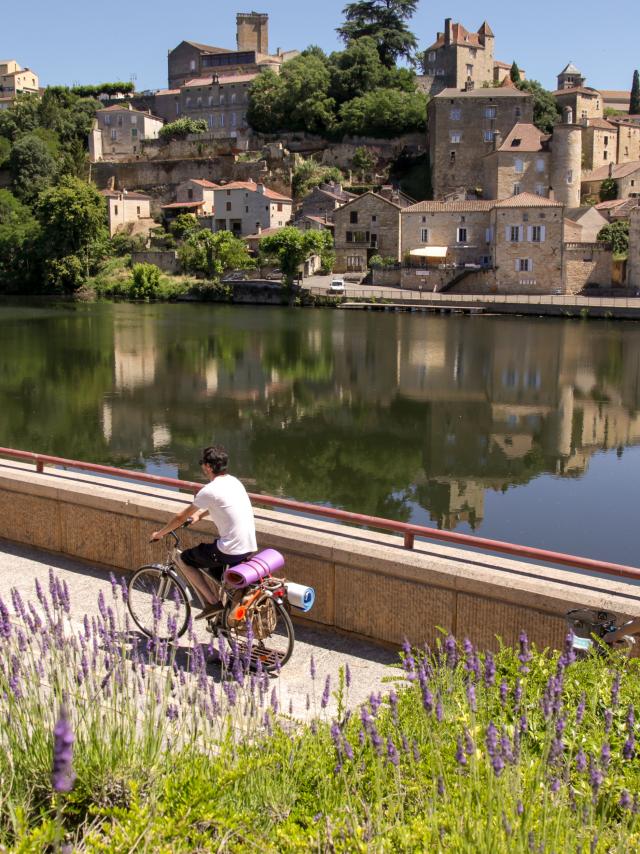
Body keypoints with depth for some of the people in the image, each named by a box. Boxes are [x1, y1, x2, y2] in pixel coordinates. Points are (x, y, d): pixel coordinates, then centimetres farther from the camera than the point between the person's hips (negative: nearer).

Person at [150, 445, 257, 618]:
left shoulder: (209, 490, -13)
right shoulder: (233, 481, 10)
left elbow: (181, 517, -1)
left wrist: (159, 534, 13)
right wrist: (200, 514, 44)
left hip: (231, 551, -8)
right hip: (250, 547, 8)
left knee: (184, 559, 12)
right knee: (211, 571, 31)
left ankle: (212, 603, 10)